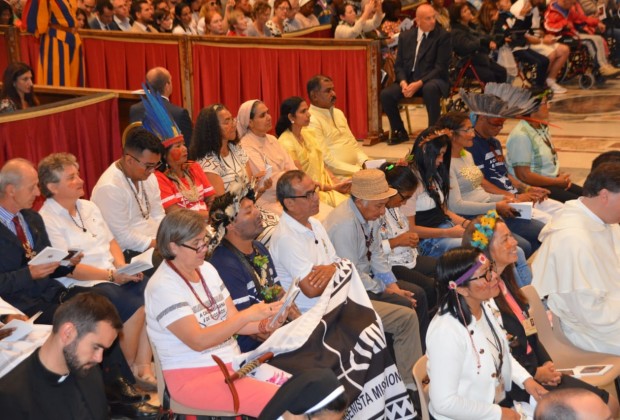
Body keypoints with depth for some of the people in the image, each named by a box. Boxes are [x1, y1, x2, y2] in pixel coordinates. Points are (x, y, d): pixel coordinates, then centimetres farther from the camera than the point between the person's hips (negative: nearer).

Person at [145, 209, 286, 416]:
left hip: (232, 361, 7)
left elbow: (231, 321, 8)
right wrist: (247, 315, -25)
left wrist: (264, 325, -11)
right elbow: (198, 341, -21)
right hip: (192, 377, -7)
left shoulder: (206, 269, 8)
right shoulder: (162, 287, -15)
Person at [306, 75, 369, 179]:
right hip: (339, 177, -8)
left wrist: (366, 163, -1)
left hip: (358, 167, 8)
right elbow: (326, 160, -17)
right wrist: (358, 171, -19)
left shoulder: (338, 113, 16)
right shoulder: (311, 121, -12)